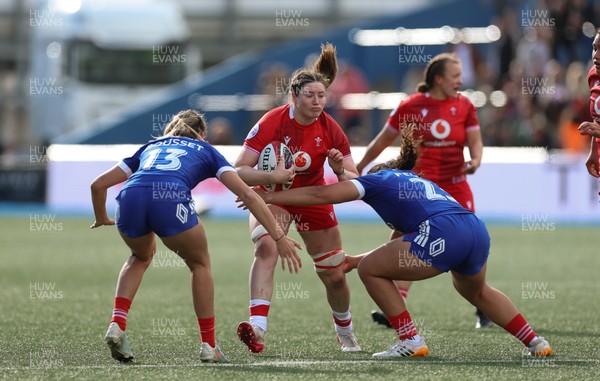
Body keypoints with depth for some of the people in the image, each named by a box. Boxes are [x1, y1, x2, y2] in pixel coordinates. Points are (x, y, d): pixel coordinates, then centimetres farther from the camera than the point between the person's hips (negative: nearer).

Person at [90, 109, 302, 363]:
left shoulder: (150, 147, 38)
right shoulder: (205, 150, 31)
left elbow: (98, 185, 34)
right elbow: (247, 194, 18)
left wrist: (101, 218, 52)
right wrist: (278, 237, 17)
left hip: (129, 198, 3)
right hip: (170, 198, -3)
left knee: (140, 257, 35)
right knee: (200, 264, 25)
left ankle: (117, 325, 17)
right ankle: (209, 346, 22)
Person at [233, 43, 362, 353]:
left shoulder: (330, 130, -15)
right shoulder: (272, 123, -23)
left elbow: (354, 182, -10)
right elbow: (239, 170, -25)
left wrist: (340, 171, -33)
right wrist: (270, 176, -43)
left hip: (314, 199, 3)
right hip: (272, 197, -3)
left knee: (334, 275, 7)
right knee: (266, 247, -32)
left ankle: (345, 332, 37)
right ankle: (257, 328, -45)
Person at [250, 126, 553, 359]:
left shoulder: (378, 179, 17)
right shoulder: (419, 184, 38)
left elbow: (321, 194, 10)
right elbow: (399, 246, 40)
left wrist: (270, 197, 17)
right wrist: (357, 259, 42)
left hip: (443, 234, -8)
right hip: (477, 231, 8)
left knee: (370, 270, 8)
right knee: (475, 290, 37)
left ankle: (410, 341, 6)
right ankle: (535, 343, 33)